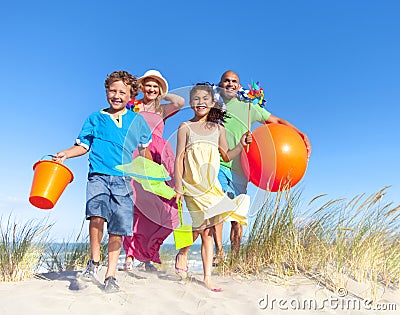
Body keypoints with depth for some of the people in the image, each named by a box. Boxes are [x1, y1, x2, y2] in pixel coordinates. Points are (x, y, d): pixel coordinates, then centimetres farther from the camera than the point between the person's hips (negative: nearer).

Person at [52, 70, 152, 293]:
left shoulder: (137, 120, 13)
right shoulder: (96, 118, 11)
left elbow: (144, 151, 21)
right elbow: (83, 145, 14)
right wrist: (66, 154, -4)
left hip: (124, 180, 1)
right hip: (98, 176, -1)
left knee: (118, 228, 1)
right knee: (97, 215, -26)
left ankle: (111, 274, 17)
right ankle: (94, 261, -2)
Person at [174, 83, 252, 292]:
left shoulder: (218, 128, 12)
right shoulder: (186, 127, 3)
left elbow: (226, 156, 16)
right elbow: (179, 158, -2)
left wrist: (241, 144, -1)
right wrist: (178, 187, -9)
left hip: (212, 183, 3)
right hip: (192, 184, -3)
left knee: (207, 229, 4)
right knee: (203, 223, -14)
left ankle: (207, 278, 12)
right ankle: (182, 253, 15)